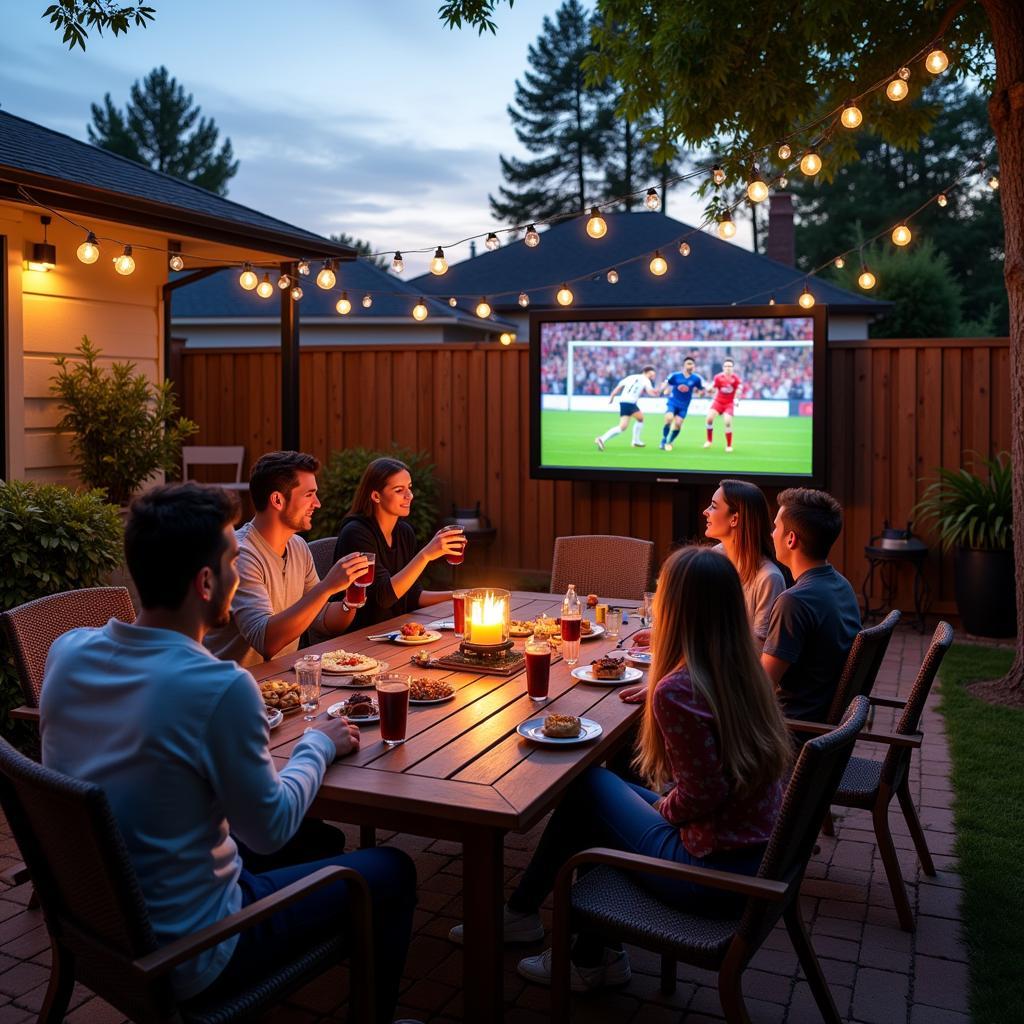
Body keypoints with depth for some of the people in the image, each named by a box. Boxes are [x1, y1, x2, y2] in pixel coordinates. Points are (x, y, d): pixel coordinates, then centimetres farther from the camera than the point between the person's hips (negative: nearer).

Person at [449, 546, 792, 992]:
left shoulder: (676, 692, -24)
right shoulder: (742, 670, 0)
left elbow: (699, 798, -22)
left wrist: (662, 806, -2)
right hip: (760, 860, 7)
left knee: (587, 785, 10)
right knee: (597, 800, 18)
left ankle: (521, 913, 29)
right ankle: (591, 955, 27)